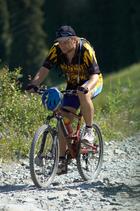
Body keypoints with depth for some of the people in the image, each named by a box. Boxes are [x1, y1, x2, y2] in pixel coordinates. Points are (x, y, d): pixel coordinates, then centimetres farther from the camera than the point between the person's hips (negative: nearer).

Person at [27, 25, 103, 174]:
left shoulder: (85, 50, -29)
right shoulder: (57, 50, -17)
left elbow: (95, 75, -33)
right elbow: (45, 68, -21)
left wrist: (86, 87, -53)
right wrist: (34, 83, -39)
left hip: (92, 83, -5)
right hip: (72, 86, 5)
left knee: (83, 94, -40)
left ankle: (89, 130, -21)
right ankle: (62, 160, -1)